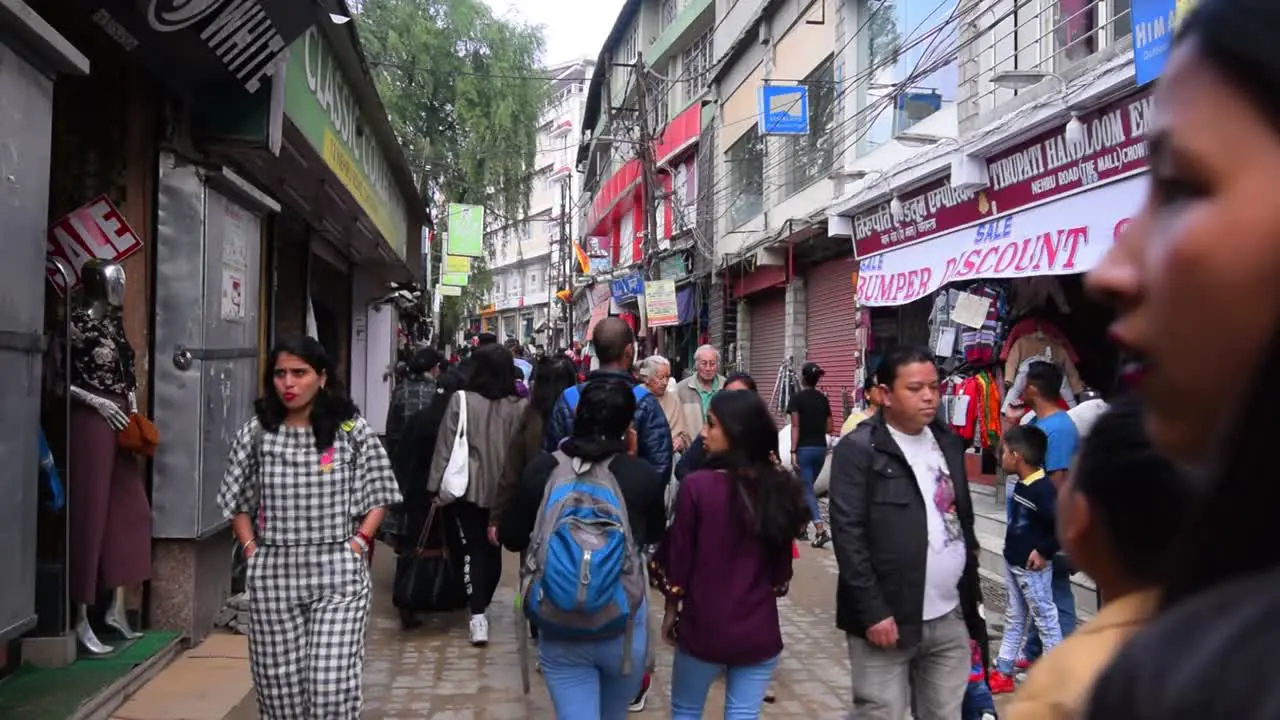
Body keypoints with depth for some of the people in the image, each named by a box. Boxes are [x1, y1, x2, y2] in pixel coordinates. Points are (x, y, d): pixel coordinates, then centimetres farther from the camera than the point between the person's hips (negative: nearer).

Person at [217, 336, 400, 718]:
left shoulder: (352, 431, -1)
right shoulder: (255, 433, 4)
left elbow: (378, 497, 4)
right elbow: (238, 501, 13)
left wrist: (358, 544, -6)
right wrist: (251, 550, 2)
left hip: (337, 573, -2)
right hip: (273, 576, 2)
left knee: (332, 687, -6)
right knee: (277, 685, 9)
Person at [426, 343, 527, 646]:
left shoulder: (461, 400, -10)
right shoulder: (520, 406, -5)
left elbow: (446, 446, -6)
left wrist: (435, 485, 2)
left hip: (469, 487, -2)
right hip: (506, 489, 2)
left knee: (473, 549, 5)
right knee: (493, 549, 17)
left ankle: (478, 616, -6)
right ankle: (482, 605, 32)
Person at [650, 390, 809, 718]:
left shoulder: (698, 485, -17)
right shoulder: (781, 487, -5)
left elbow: (679, 556, -8)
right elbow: (783, 563, 5)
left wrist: (671, 609, 7)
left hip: (704, 624, -3)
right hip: (760, 627, 3)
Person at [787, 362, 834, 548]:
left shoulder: (797, 398, -8)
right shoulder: (823, 399, 7)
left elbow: (795, 427, -13)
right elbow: (830, 429, 8)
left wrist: (793, 451, -14)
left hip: (804, 449, -5)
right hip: (820, 448, 5)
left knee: (807, 490, -4)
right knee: (807, 487, 18)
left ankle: (821, 530, -18)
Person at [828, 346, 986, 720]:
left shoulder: (949, 443, 11)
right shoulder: (858, 449, -9)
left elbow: (963, 520, 16)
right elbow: (848, 536, -14)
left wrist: (973, 598, 14)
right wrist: (873, 612, -17)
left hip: (950, 619, 6)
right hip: (887, 618, -6)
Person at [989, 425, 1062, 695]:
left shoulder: (1043, 489, -24)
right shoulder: (1022, 484, 3)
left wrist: (1044, 551, -23)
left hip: (1032, 568, -9)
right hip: (1013, 563, 9)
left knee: (1045, 619, 6)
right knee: (1014, 618, 17)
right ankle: (1003, 672, 27)